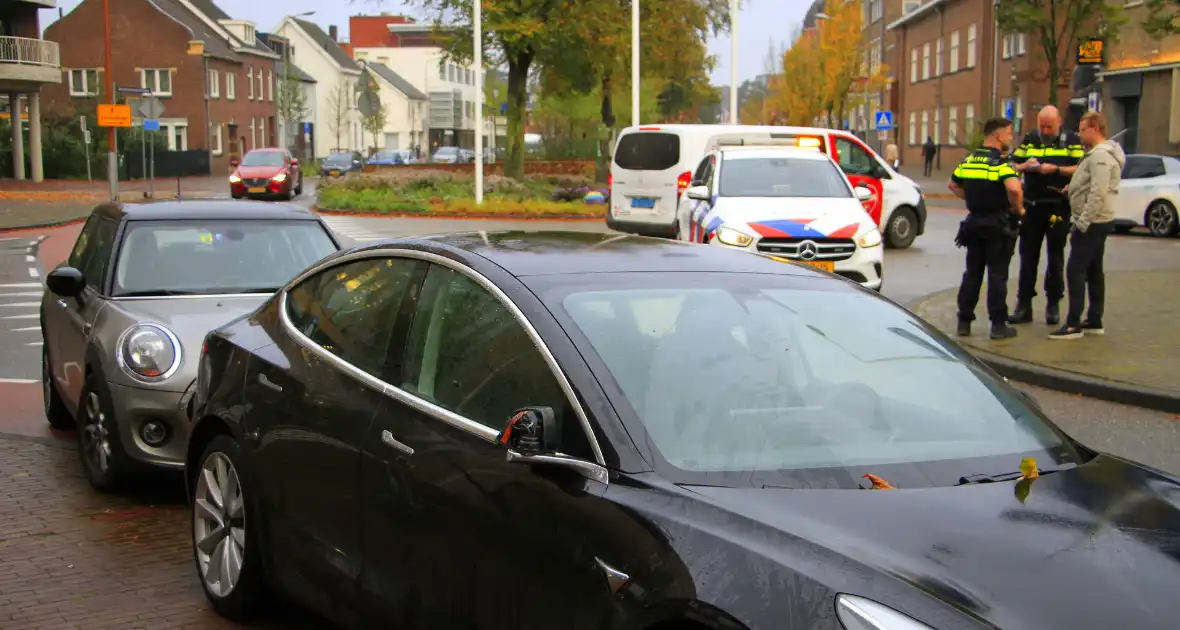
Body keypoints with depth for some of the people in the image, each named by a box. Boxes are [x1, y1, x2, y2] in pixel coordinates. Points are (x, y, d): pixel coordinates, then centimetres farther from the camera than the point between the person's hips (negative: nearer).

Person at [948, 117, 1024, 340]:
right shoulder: (1000, 162, -15)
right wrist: (1018, 208, -13)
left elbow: (953, 185, 18)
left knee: (972, 273, 13)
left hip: (974, 222, 6)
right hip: (997, 225, -6)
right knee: (997, 275, 0)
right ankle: (998, 325, 3)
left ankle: (964, 321, 14)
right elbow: (1014, 188, -30)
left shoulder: (968, 160, 7)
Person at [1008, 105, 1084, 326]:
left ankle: (1053, 305, 14)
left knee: (1055, 258, 6)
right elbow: (1012, 166, 9)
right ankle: (1024, 305, 8)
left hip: (1059, 207, -2)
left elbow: (1081, 169, -8)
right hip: (1032, 207, 3)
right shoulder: (1029, 140, 10)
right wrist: (1025, 166, -12)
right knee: (1028, 257, 3)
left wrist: (1056, 169, -19)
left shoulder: (1072, 141, 1)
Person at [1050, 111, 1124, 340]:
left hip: (1092, 223, -11)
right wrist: (1072, 188, 6)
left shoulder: (1100, 156, -18)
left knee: (1075, 271, -11)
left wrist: (1082, 223, -24)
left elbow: (1098, 194, -24)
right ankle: (1094, 321, 20)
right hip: (1098, 222, 11)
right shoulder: (1099, 154, 16)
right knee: (1094, 271, 14)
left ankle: (1073, 325, -11)